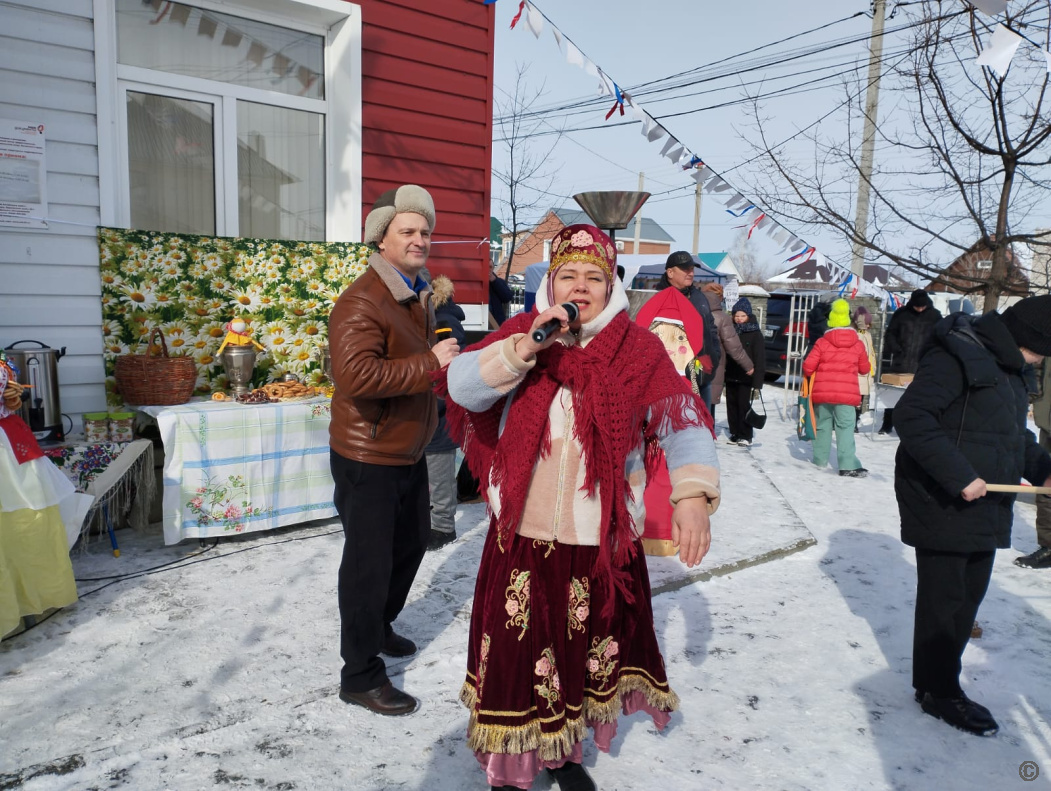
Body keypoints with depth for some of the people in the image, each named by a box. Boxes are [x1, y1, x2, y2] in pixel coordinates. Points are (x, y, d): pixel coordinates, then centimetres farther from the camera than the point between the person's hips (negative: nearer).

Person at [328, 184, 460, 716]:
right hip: (368, 458, -10)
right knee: (369, 562, 0)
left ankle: (378, 628, 47)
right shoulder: (362, 302, -21)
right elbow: (356, 374, -36)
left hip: (408, 452, 10)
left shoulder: (418, 296, 12)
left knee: (410, 544, 23)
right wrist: (430, 362, -31)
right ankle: (360, 676, 18)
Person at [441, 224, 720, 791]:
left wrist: (693, 493, -26)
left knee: (586, 651, 17)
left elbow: (682, 421, -11)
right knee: (516, 655, 7)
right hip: (522, 536, 0)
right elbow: (462, 386, -11)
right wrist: (526, 348, -24)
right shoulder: (520, 333, 1)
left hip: (604, 542, 1)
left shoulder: (639, 351, -2)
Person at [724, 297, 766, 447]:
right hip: (730, 376, 5)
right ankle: (735, 433, 20)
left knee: (744, 405, -3)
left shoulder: (755, 333, -4)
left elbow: (760, 359, -7)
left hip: (745, 378, -5)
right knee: (731, 405, 9)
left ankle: (745, 436, 6)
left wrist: (757, 382, -14)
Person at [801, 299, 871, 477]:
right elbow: (865, 369, 11)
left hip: (822, 392, 1)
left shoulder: (822, 342, -1)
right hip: (847, 393, -1)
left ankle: (820, 459, 22)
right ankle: (848, 465, -14)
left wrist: (808, 374, 19)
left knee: (822, 425, 15)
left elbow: (808, 366, -3)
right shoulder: (858, 344, 3)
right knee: (846, 427, -3)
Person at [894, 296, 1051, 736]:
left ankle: (939, 681, 30)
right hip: (942, 504, -9)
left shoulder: (1009, 367, 13)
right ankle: (938, 691, 18)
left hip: (985, 506, 10)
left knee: (970, 594, 15)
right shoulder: (956, 356, -17)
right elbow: (911, 417, -25)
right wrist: (958, 476, -27)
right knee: (945, 597, 2)